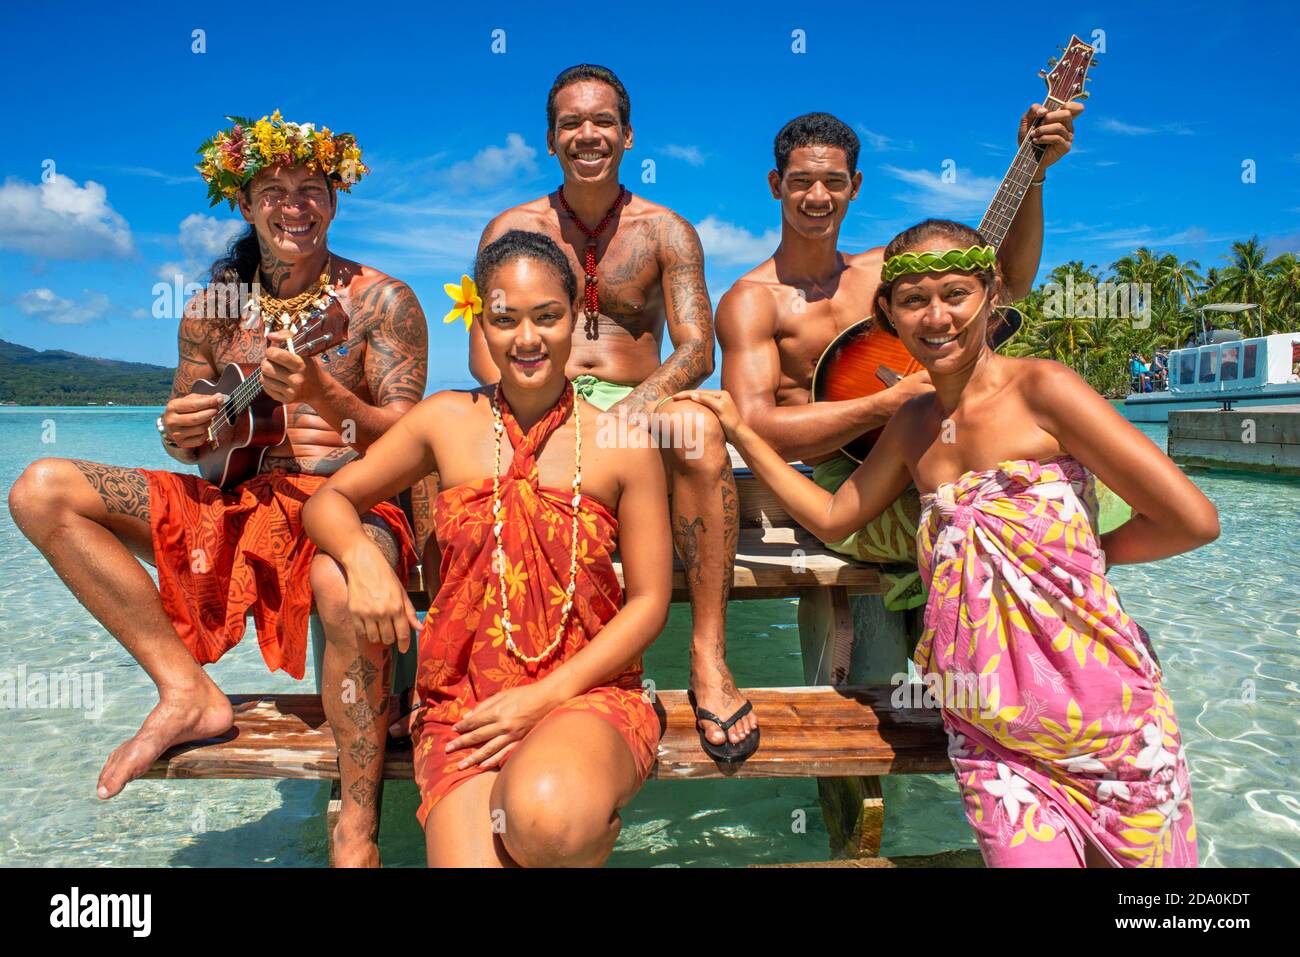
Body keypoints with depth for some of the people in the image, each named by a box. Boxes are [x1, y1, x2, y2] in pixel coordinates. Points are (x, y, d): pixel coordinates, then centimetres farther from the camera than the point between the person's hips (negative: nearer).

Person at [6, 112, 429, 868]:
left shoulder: (382, 302, 0)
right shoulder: (213, 311, 12)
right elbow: (191, 442, 17)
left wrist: (325, 395, -25)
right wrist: (178, 433, -8)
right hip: (239, 502, 5)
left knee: (345, 585, -41)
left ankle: (357, 838, -24)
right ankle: (187, 690, -11)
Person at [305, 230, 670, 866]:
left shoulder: (626, 445, -2)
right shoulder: (446, 422, 4)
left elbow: (649, 601, 0)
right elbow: (329, 500, 13)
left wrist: (546, 696, -10)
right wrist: (363, 559, -11)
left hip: (585, 692, 0)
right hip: (463, 703, 1)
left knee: (550, 816, -33)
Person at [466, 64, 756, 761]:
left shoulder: (664, 231, 9)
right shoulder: (512, 229, 11)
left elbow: (697, 348, -3)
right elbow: (483, 350, 2)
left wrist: (635, 406, -24)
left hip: (638, 408, 0)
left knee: (700, 430, -35)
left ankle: (709, 658, -28)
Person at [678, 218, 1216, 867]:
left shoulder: (1040, 388, -9)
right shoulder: (912, 424, 8)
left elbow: (1193, 520, -10)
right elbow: (832, 517, 16)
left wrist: (1085, 553, 3)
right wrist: (740, 431, 14)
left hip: (1097, 710, -3)